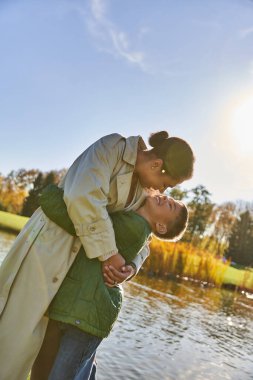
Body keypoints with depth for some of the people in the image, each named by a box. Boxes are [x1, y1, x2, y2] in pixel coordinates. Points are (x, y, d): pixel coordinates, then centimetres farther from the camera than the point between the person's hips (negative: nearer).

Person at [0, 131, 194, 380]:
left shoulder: (142, 189, 7)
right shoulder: (111, 147, -15)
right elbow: (84, 197, -30)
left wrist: (131, 268, -10)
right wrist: (108, 253, -23)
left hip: (80, 255, 7)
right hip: (50, 242, -7)